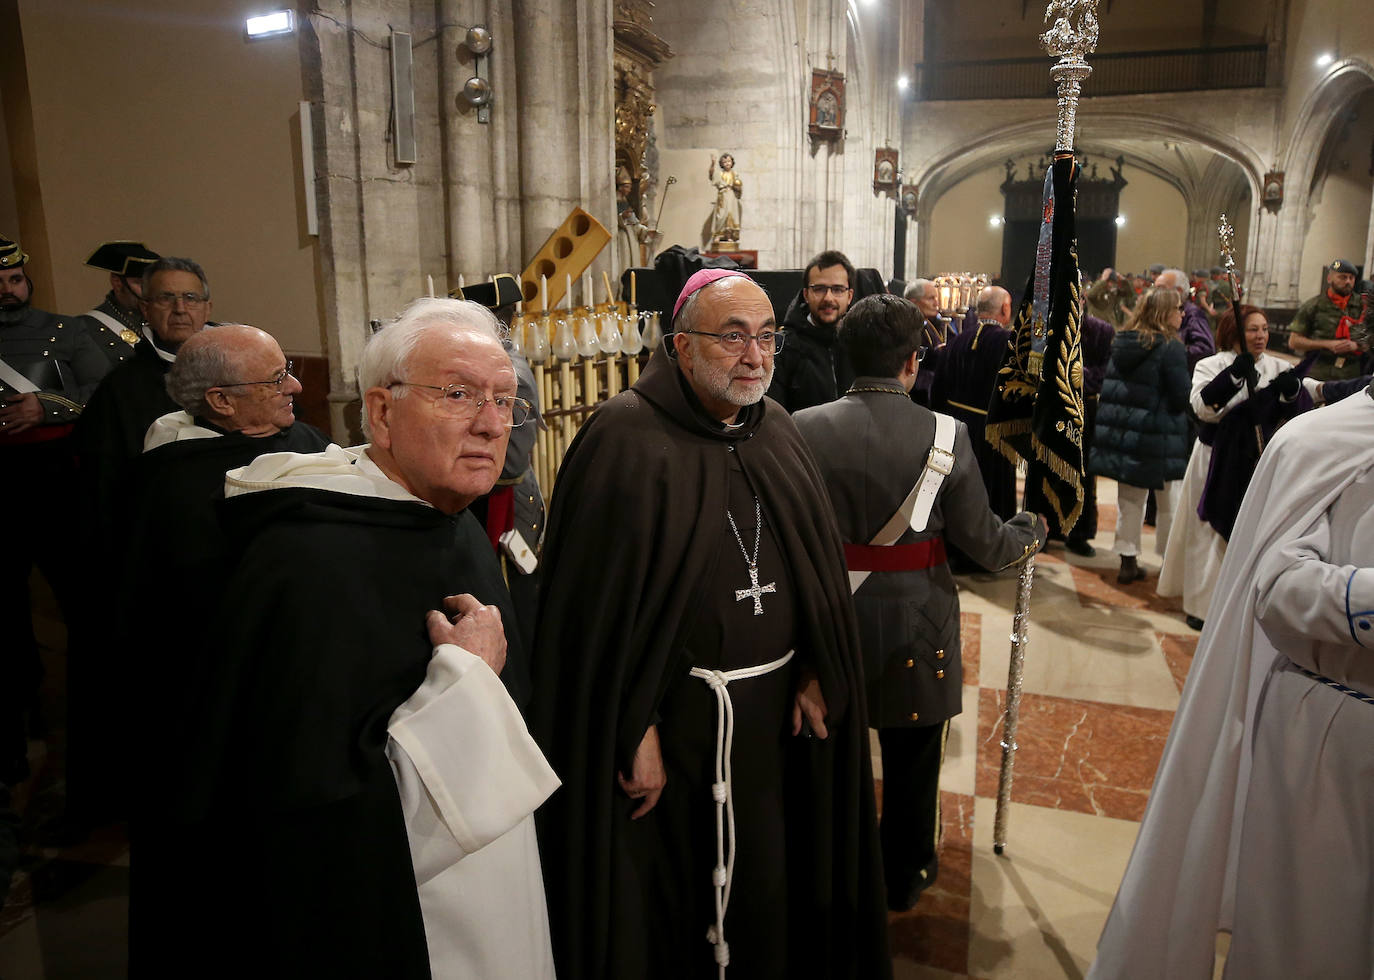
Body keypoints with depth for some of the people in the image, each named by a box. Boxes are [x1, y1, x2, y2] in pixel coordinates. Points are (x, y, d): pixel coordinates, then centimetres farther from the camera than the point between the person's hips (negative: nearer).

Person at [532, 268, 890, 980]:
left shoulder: (776, 429, 5)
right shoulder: (628, 439, -16)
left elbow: (816, 567, 9)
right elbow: (602, 603, -17)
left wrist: (813, 673, 2)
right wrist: (634, 730, -17)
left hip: (777, 710, 6)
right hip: (677, 713, -5)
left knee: (767, 881, 20)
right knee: (675, 888, 12)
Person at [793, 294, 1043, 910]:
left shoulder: (805, 428, -13)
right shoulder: (945, 436, -15)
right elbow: (983, 543, -9)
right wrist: (1032, 532, 12)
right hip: (915, 624, -1)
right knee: (912, 761, 19)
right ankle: (903, 879, 38)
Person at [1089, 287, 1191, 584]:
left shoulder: (1121, 342, 6)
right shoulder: (1171, 347, -14)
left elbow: (1109, 387, 14)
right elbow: (1181, 399, -14)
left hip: (1120, 432, 6)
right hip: (1158, 437, -6)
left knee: (1130, 499, 13)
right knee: (1169, 503, 8)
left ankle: (1128, 562, 16)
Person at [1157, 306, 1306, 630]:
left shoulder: (1280, 369, 6)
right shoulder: (1212, 366, -3)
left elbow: (1290, 417, 4)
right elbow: (1204, 408, -17)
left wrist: (1290, 393, -15)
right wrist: (1234, 375, -27)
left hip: (1262, 460, 3)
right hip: (1219, 460, -2)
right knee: (1211, 533, 3)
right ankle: (1202, 604, 15)